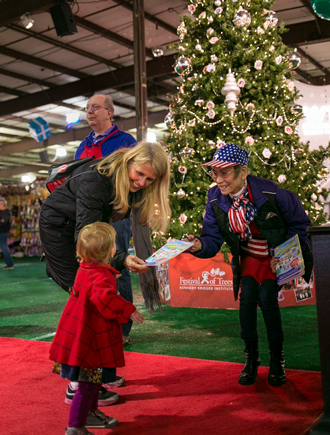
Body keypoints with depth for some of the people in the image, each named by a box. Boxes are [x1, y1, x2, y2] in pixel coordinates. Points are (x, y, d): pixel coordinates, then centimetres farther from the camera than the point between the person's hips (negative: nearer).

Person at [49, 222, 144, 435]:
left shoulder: (86, 268, 5)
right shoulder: (102, 275, -25)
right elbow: (102, 296, -43)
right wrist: (128, 309, -33)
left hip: (84, 338, 10)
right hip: (90, 343, -10)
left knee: (94, 380, 26)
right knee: (88, 385, 1)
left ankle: (91, 413, 43)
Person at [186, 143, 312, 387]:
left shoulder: (269, 193, -25)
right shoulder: (216, 200, -13)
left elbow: (299, 223, -11)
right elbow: (213, 239, -12)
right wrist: (200, 246, -36)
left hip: (278, 256, -3)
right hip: (249, 257, 3)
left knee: (266, 296, -19)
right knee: (247, 296, -16)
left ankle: (277, 358, 2)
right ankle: (251, 358, 3)